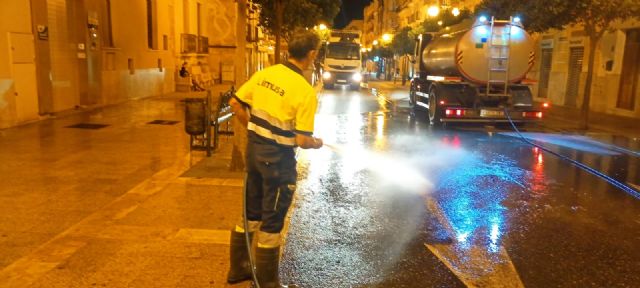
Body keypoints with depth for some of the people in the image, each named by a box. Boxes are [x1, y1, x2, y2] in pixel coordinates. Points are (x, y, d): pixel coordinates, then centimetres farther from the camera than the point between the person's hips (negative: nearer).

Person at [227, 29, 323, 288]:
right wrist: (317, 143, 2)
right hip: (278, 158, -7)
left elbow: (235, 103, 5)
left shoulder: (264, 74, 0)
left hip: (254, 149, 7)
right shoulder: (306, 91, -19)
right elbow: (302, 141, -20)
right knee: (271, 221, 7)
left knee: (251, 211, 22)